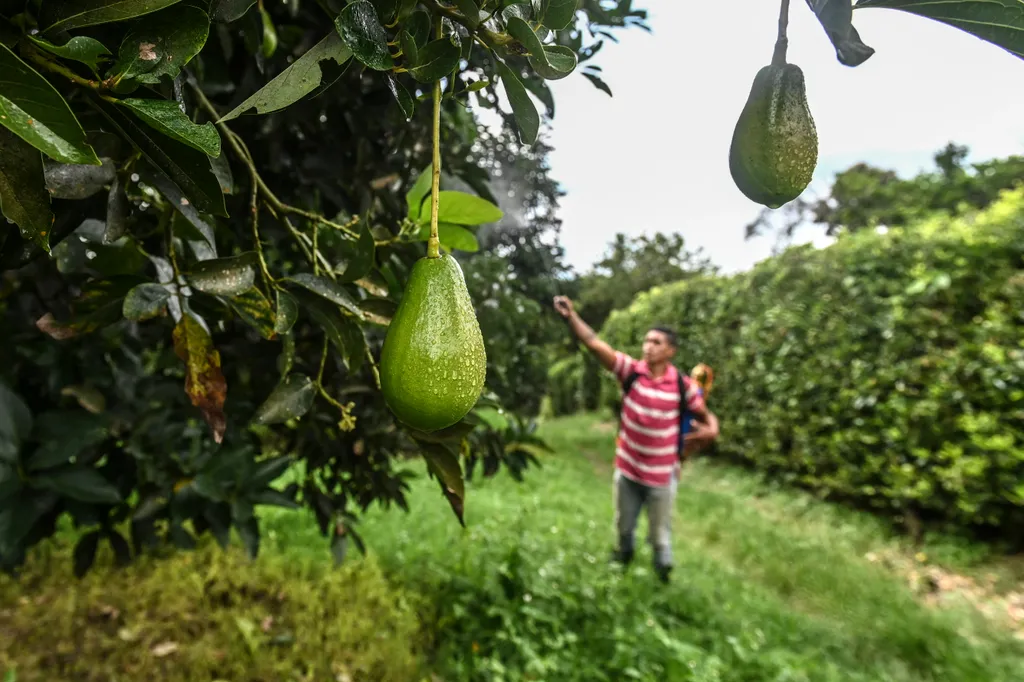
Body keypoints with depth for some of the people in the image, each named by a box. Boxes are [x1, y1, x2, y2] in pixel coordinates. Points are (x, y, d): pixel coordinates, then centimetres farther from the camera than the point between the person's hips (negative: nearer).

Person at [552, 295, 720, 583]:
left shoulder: (683, 385, -14)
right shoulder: (631, 371, -14)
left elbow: (704, 415, 4)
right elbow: (595, 343, -26)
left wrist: (711, 429, -15)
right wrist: (571, 316, -36)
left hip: (662, 475, -1)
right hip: (627, 469, 2)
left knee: (660, 535, 19)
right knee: (624, 525, 27)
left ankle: (663, 574, 46)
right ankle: (624, 553, 57)